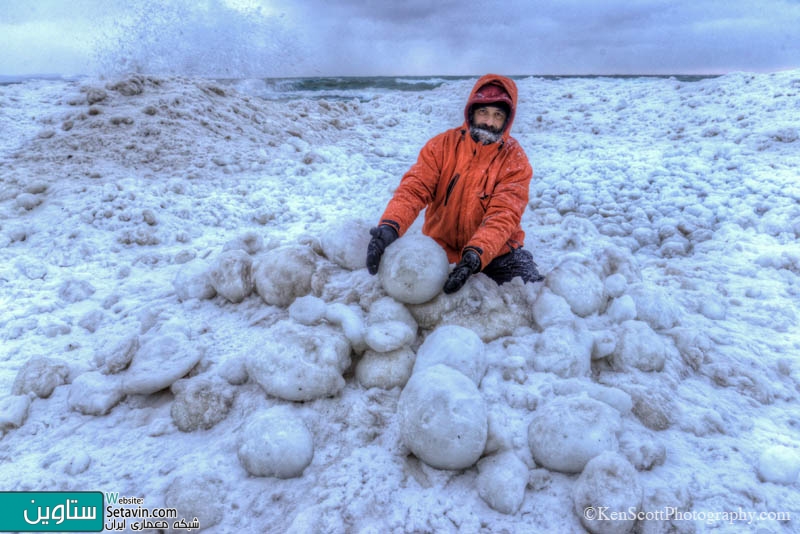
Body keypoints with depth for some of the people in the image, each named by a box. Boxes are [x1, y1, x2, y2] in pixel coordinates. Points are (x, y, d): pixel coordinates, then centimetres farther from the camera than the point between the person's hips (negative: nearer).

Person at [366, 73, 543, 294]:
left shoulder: (515, 160, -10)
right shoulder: (442, 145, -6)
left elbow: (503, 215, -21)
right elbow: (414, 188, -19)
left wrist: (475, 255, -40)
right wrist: (390, 225, -39)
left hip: (495, 249, 0)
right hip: (441, 246, 1)